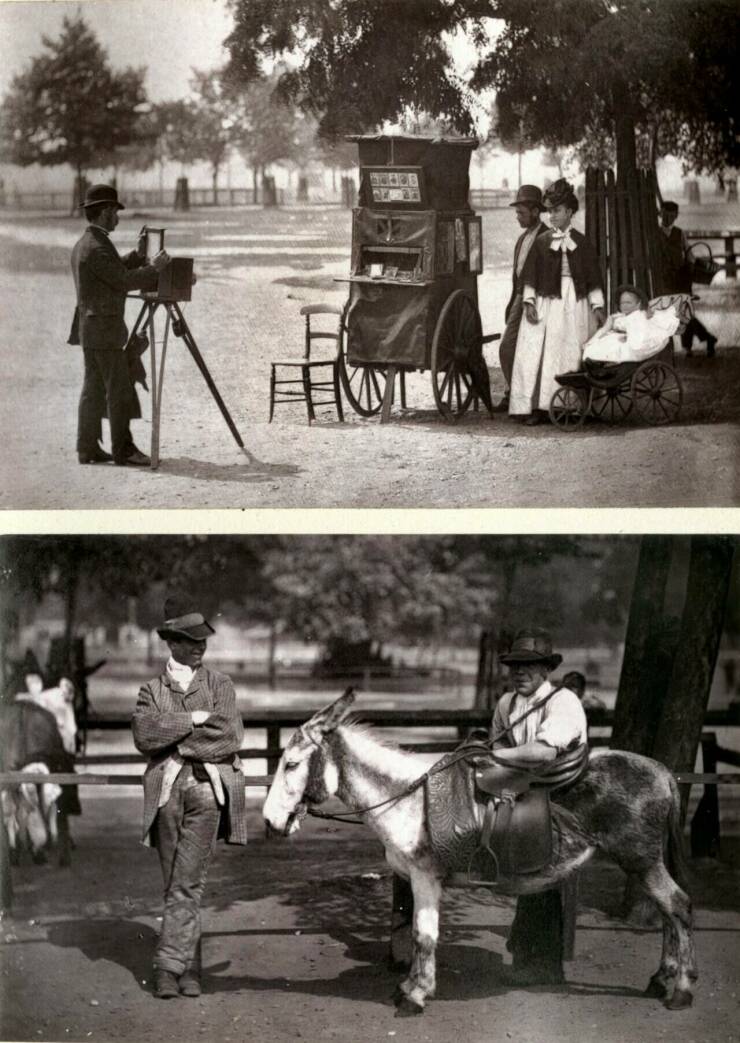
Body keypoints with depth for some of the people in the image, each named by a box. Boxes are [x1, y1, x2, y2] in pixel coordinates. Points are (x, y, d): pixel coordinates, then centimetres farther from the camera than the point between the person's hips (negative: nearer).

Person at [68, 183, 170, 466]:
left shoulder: (84, 243, 14)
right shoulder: (97, 247, -18)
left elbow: (115, 271, 23)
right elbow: (123, 281, -21)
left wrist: (137, 255, 17)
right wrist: (154, 268, -13)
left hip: (91, 328, 10)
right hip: (103, 329, -10)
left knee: (94, 389, 11)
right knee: (119, 390, -6)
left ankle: (88, 448, 12)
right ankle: (123, 450, -4)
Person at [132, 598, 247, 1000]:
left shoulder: (219, 685, 10)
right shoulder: (152, 690, 12)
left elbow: (229, 736, -5)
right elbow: (144, 734, -6)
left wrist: (176, 744, -6)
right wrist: (193, 719, -11)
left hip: (207, 788, -2)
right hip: (165, 792, 2)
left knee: (187, 883, -10)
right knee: (175, 885, 5)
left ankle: (168, 965, -7)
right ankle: (189, 966, 13)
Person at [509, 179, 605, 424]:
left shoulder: (581, 243, 7)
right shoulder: (541, 242, 8)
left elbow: (592, 277, 7)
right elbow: (530, 276, 5)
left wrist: (597, 306, 0)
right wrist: (529, 301, -7)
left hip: (573, 303, 0)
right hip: (545, 302, 0)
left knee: (569, 354, -2)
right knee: (536, 353, -8)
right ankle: (536, 406, -8)